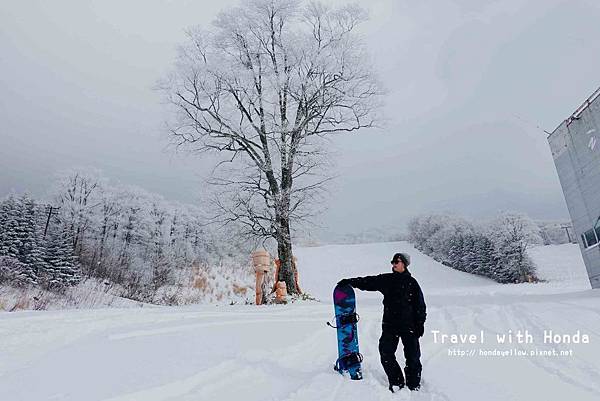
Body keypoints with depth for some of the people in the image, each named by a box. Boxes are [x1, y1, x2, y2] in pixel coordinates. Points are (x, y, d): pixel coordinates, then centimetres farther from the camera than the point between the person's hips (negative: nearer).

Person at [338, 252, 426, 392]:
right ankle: (396, 382, 18)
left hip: (409, 325, -2)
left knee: (413, 356, 4)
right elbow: (368, 282, 6)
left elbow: (420, 304, 1)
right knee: (386, 354, 1)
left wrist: (420, 323, -2)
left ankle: (414, 385, 22)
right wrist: (350, 281, -2)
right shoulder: (386, 279, 6)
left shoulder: (411, 282, -1)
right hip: (390, 324, 3)